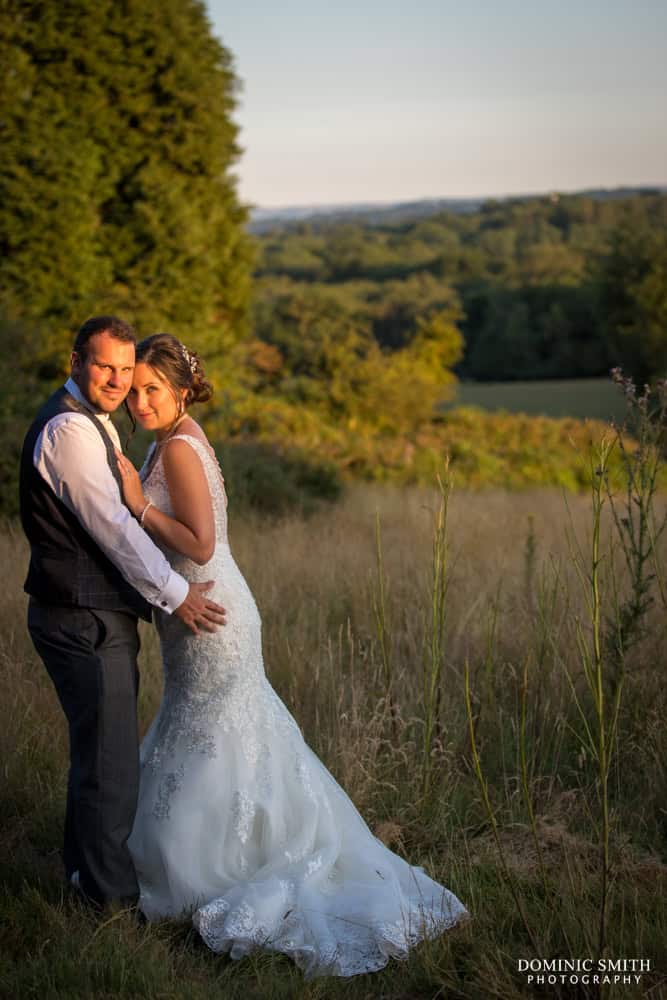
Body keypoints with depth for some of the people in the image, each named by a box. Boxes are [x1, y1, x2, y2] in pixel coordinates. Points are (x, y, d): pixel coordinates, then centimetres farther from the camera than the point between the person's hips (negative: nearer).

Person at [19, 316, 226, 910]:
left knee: (98, 749, 22)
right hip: (85, 622, -11)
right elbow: (112, 526, -21)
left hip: (92, 617, 11)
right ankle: (113, 893, 12)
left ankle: (85, 868, 38)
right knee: (110, 758, -1)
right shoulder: (68, 429, -19)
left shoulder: (92, 423, 15)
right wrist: (175, 594, -15)